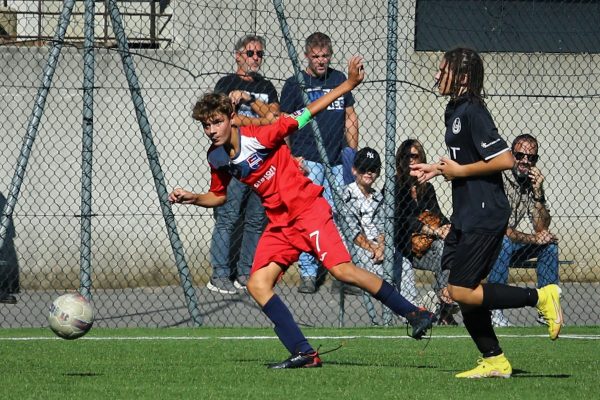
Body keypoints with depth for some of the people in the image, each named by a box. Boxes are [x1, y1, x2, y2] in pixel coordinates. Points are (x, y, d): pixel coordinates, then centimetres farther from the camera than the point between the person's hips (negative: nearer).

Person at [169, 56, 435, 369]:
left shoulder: (259, 136, -14)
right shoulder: (218, 158, 4)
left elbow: (307, 112, -10)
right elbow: (218, 196, 23)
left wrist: (349, 84, -14)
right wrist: (191, 198, 4)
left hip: (309, 210, -7)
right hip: (279, 224, 7)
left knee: (342, 270, -20)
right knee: (257, 285, -8)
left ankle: (413, 313, -8)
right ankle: (303, 354, -6)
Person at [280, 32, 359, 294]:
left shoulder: (339, 80, 14)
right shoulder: (295, 84, 3)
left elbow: (350, 118, 19)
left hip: (338, 161, 3)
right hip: (307, 161, -3)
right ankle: (308, 274, -5)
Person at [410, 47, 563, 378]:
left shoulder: (472, 112, -16)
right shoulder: (454, 111, 14)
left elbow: (503, 160, -23)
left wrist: (460, 171, -15)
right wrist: (437, 169, 14)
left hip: (485, 215, -10)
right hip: (466, 214, 10)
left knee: (462, 292, -11)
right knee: (459, 292, 9)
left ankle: (540, 297, -2)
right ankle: (494, 361, 16)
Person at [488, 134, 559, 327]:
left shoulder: (532, 182, 2)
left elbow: (542, 229, -5)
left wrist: (538, 193, -18)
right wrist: (533, 239, -22)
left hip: (506, 246, 8)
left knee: (549, 243, -4)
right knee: (504, 242, -35)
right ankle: (493, 310, -32)